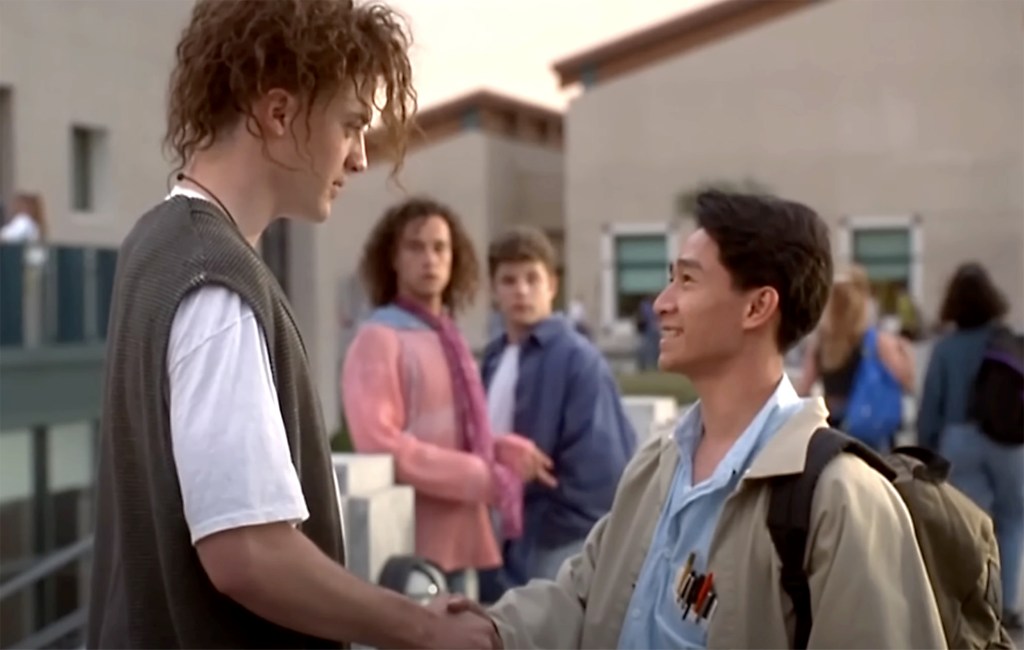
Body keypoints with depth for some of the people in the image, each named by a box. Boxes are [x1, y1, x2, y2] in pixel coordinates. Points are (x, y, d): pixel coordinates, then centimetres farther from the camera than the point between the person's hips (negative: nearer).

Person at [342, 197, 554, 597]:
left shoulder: (447, 338, 15)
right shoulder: (380, 338, -10)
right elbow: (381, 445, -19)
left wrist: (505, 450, 3)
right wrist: (480, 476, -16)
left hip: (457, 536, 9)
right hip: (413, 543, -9)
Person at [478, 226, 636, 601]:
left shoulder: (579, 360, -13)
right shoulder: (494, 359, 10)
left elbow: (598, 471, -16)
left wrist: (544, 535, -12)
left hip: (556, 551, -7)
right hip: (506, 541, 7)